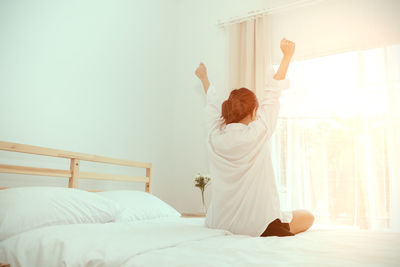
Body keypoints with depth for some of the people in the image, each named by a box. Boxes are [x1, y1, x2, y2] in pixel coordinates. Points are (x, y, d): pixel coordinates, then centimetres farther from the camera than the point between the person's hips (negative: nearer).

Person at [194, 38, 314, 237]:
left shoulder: (215, 137, -5)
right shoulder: (258, 134, -17)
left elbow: (212, 104, 14)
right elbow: (272, 92, -7)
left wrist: (204, 78, 31)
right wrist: (287, 55, 3)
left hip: (219, 224, 5)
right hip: (257, 226, -5)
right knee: (308, 217, 20)